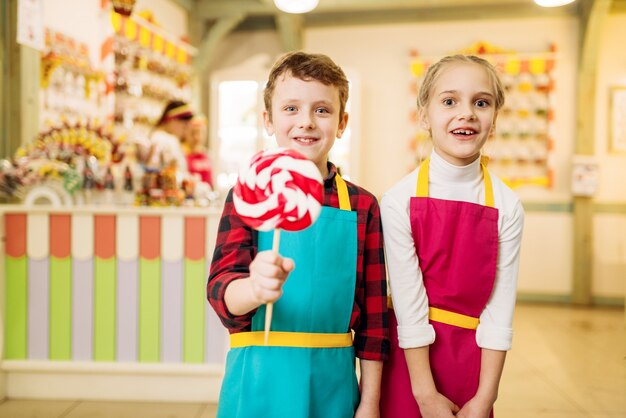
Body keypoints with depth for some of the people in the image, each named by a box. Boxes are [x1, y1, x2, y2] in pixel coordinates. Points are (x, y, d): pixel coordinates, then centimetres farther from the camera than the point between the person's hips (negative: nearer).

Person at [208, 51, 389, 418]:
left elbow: (373, 312, 4)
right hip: (260, 384, -1)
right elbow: (221, 288, -12)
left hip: (333, 384, 2)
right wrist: (256, 288, -34)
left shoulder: (362, 206, 0)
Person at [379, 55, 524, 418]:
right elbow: (408, 302, -14)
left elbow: (499, 308, -7)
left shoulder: (507, 207, -7)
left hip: (471, 357, 2)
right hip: (410, 354, -1)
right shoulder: (400, 201, -13)